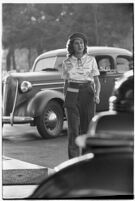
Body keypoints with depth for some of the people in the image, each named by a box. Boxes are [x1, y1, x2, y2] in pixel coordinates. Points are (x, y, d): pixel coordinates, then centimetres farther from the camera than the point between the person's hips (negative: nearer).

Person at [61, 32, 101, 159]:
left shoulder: (91, 60, 4)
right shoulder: (66, 63, 7)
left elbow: (96, 81, 3)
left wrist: (97, 95, -14)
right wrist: (65, 102, 14)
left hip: (88, 95, 0)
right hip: (72, 96, 0)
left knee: (87, 129, 3)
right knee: (73, 129, -7)